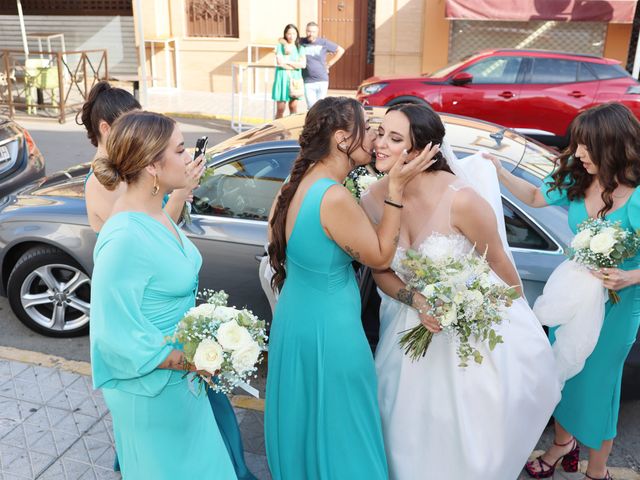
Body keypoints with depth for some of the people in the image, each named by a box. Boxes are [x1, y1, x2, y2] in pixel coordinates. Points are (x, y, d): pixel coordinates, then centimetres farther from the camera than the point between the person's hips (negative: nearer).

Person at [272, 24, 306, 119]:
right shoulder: (280, 46, 3)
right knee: (280, 109, -4)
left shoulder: (300, 48, 11)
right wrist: (296, 65, -5)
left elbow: (303, 64, -3)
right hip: (282, 78, -3)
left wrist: (288, 62, -7)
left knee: (293, 107, 3)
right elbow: (280, 62, -10)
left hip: (295, 79, 3)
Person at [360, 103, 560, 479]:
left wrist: (519, 318, 4)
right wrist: (415, 301, -19)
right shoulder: (373, 200, -14)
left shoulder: (461, 200, -27)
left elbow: (500, 264, -11)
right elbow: (381, 272, -1)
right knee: (411, 436, 19)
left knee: (470, 433, 14)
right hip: (413, 323, 4)